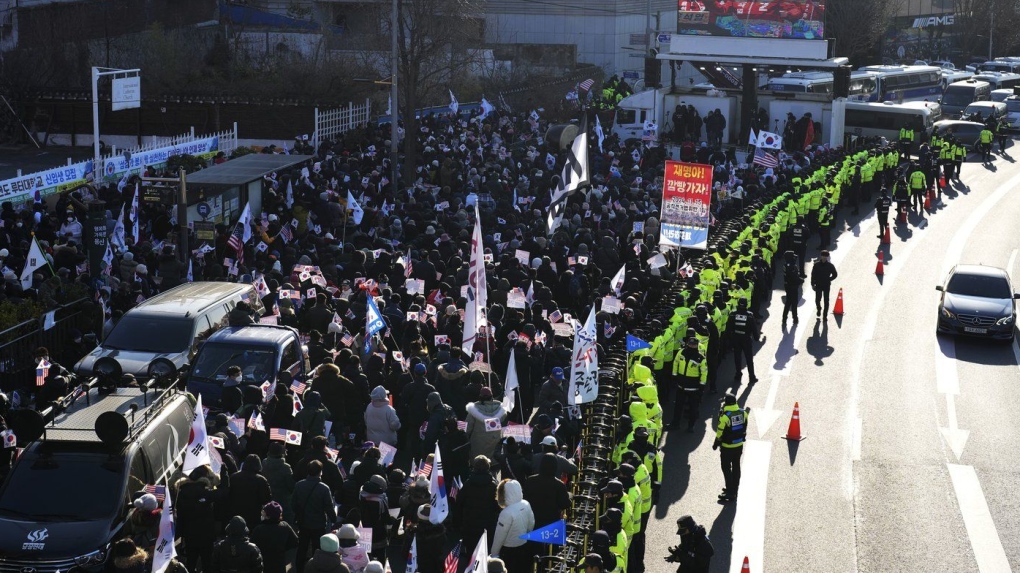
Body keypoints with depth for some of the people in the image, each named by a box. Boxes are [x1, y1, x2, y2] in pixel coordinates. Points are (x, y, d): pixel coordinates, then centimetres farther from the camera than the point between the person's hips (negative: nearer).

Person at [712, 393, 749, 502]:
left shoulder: (725, 416, -24)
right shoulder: (743, 413, -6)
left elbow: (720, 432, -16)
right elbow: (744, 428, 7)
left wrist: (716, 444, -1)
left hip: (727, 447, -6)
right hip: (739, 445, 6)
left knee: (727, 468, 4)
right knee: (736, 467, 18)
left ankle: (730, 493, 4)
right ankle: (734, 489, 29)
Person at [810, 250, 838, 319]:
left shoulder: (830, 265, -4)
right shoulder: (816, 265, -4)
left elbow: (835, 274, 6)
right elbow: (813, 275, 0)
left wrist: (829, 280, -4)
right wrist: (813, 284, -3)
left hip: (827, 285, 0)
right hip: (818, 285, 0)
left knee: (826, 301, 3)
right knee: (817, 300, -2)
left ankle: (825, 315, 12)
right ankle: (818, 309, 30)